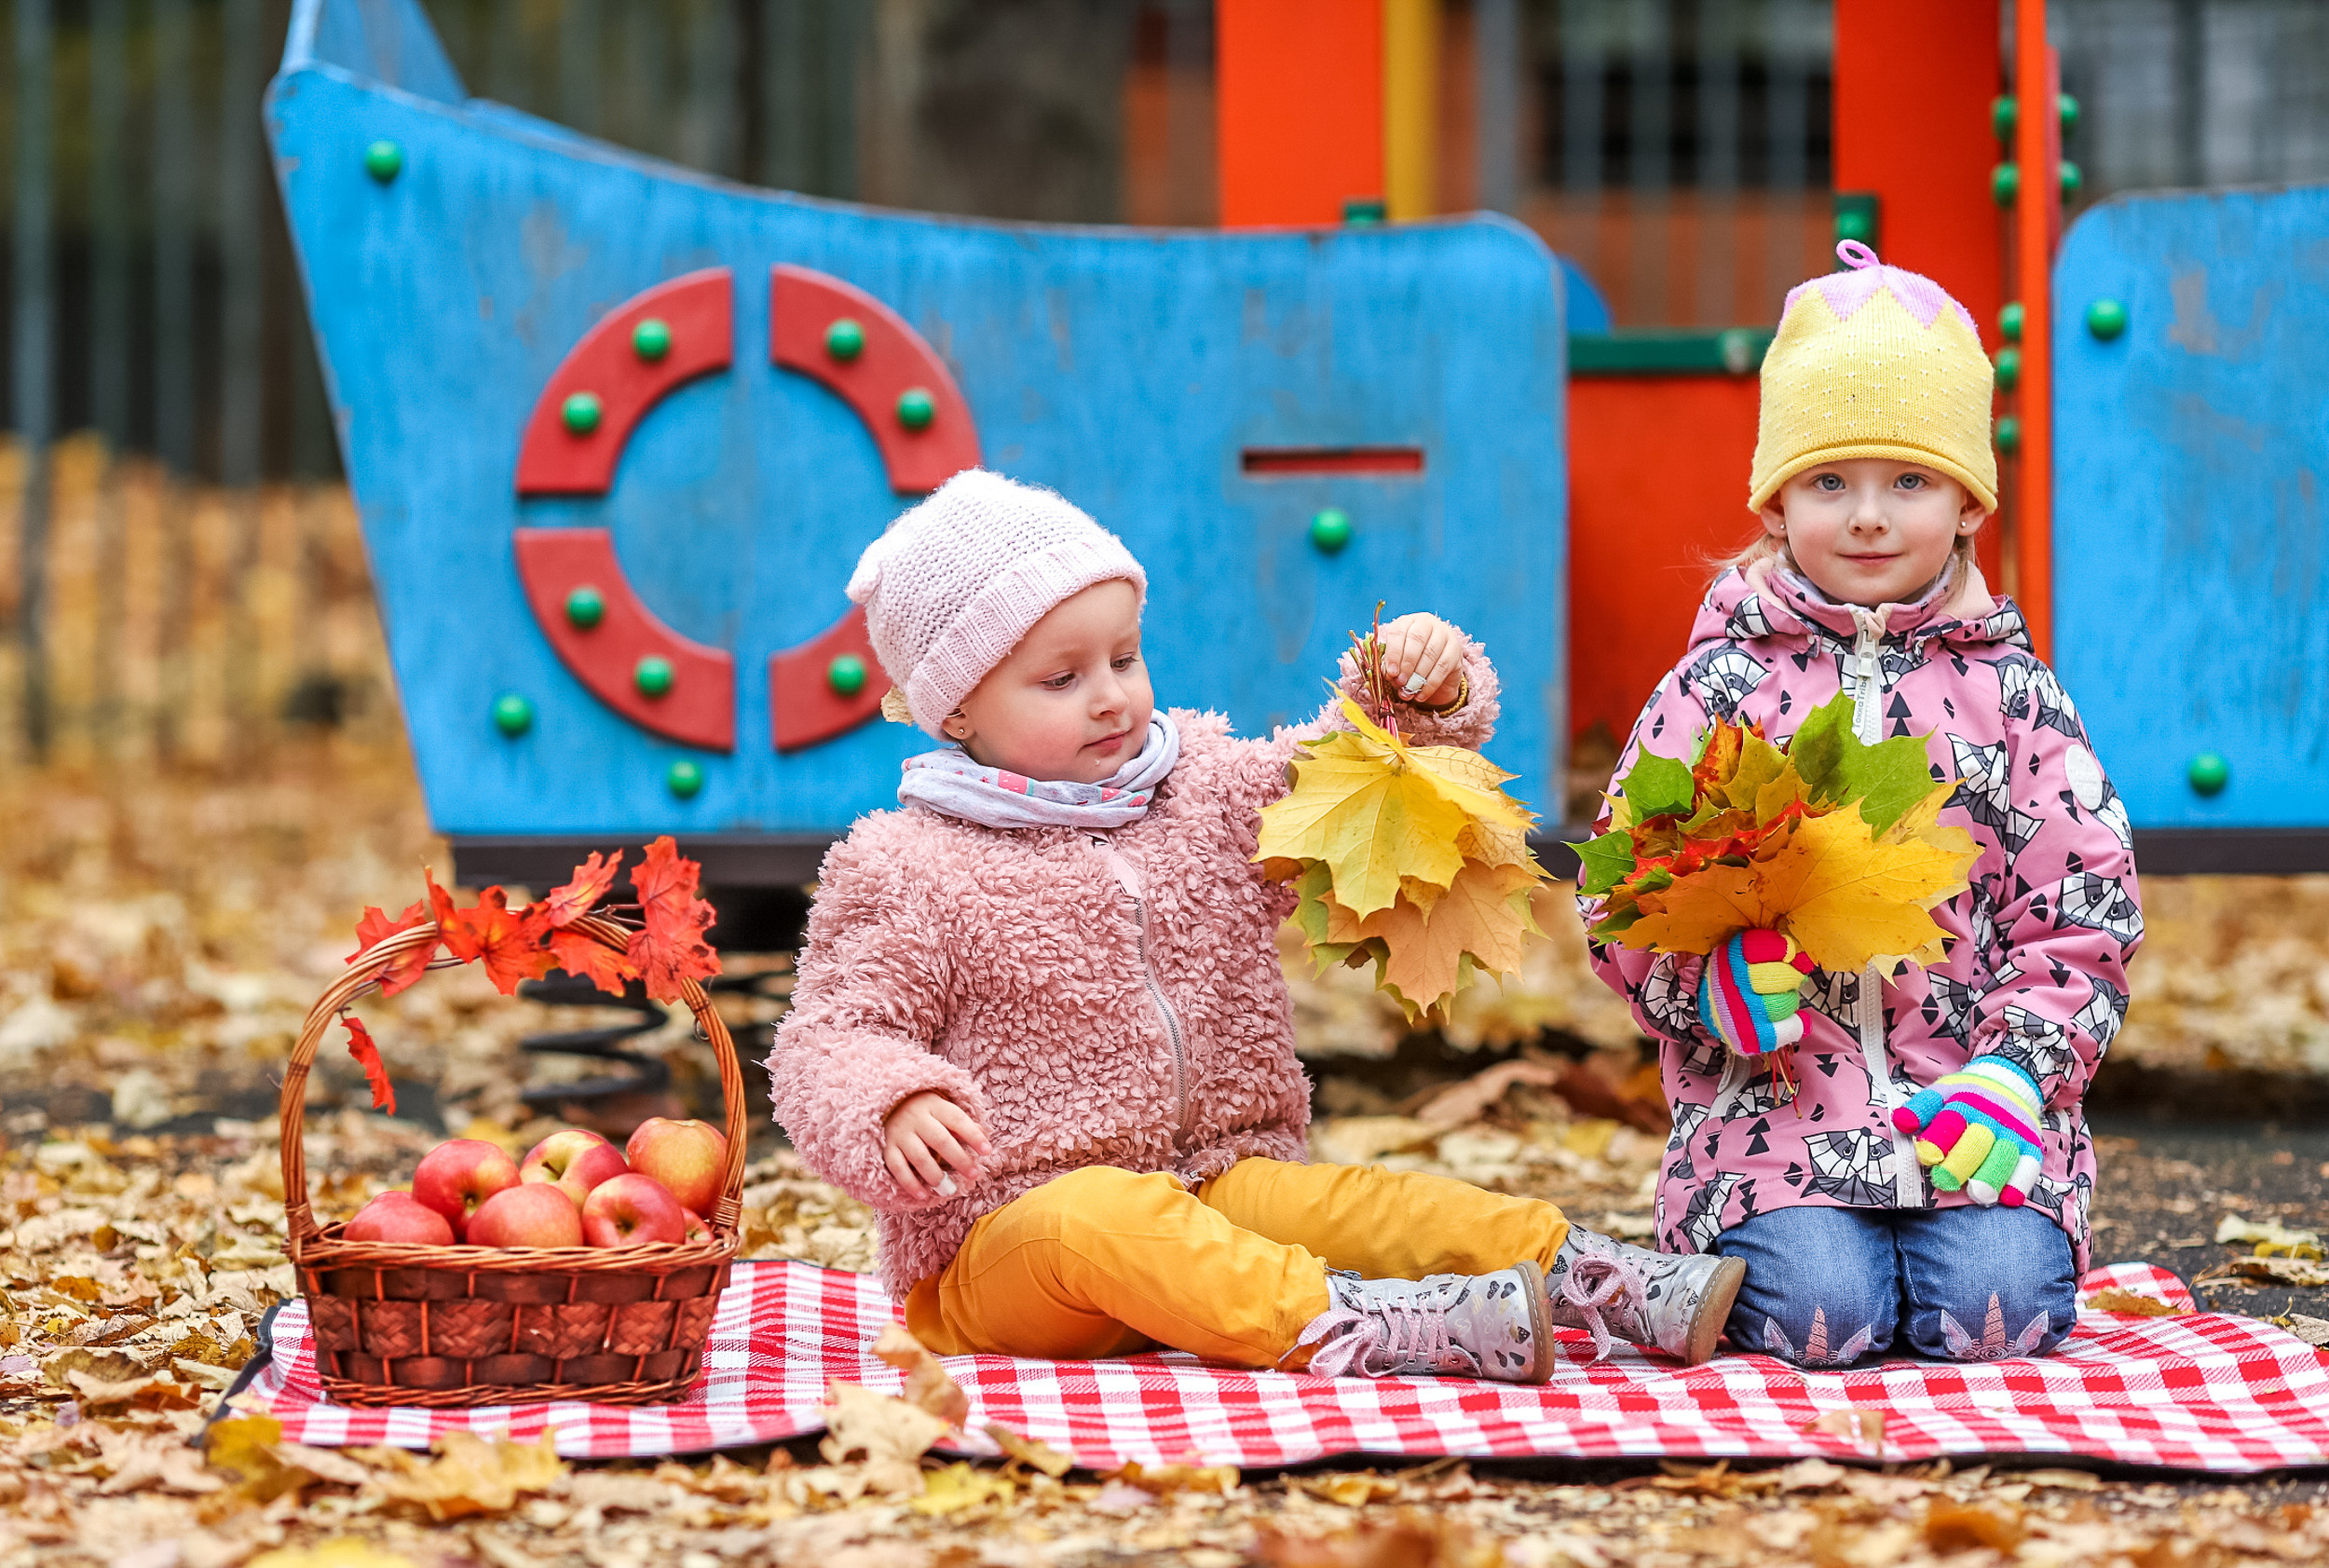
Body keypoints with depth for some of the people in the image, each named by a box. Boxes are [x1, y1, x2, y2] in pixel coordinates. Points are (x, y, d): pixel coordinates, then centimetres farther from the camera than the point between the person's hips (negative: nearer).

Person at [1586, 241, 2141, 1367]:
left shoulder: (2008, 693, 7)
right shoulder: (1720, 687, 4)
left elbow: (2086, 908, 6)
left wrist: (2018, 1073, -8)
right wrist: (1716, 982, -17)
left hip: (1974, 1105, 1)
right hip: (1773, 1103, -1)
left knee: (1995, 1308, -22)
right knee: (1821, 1313, -24)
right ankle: (1731, 1259, 11)